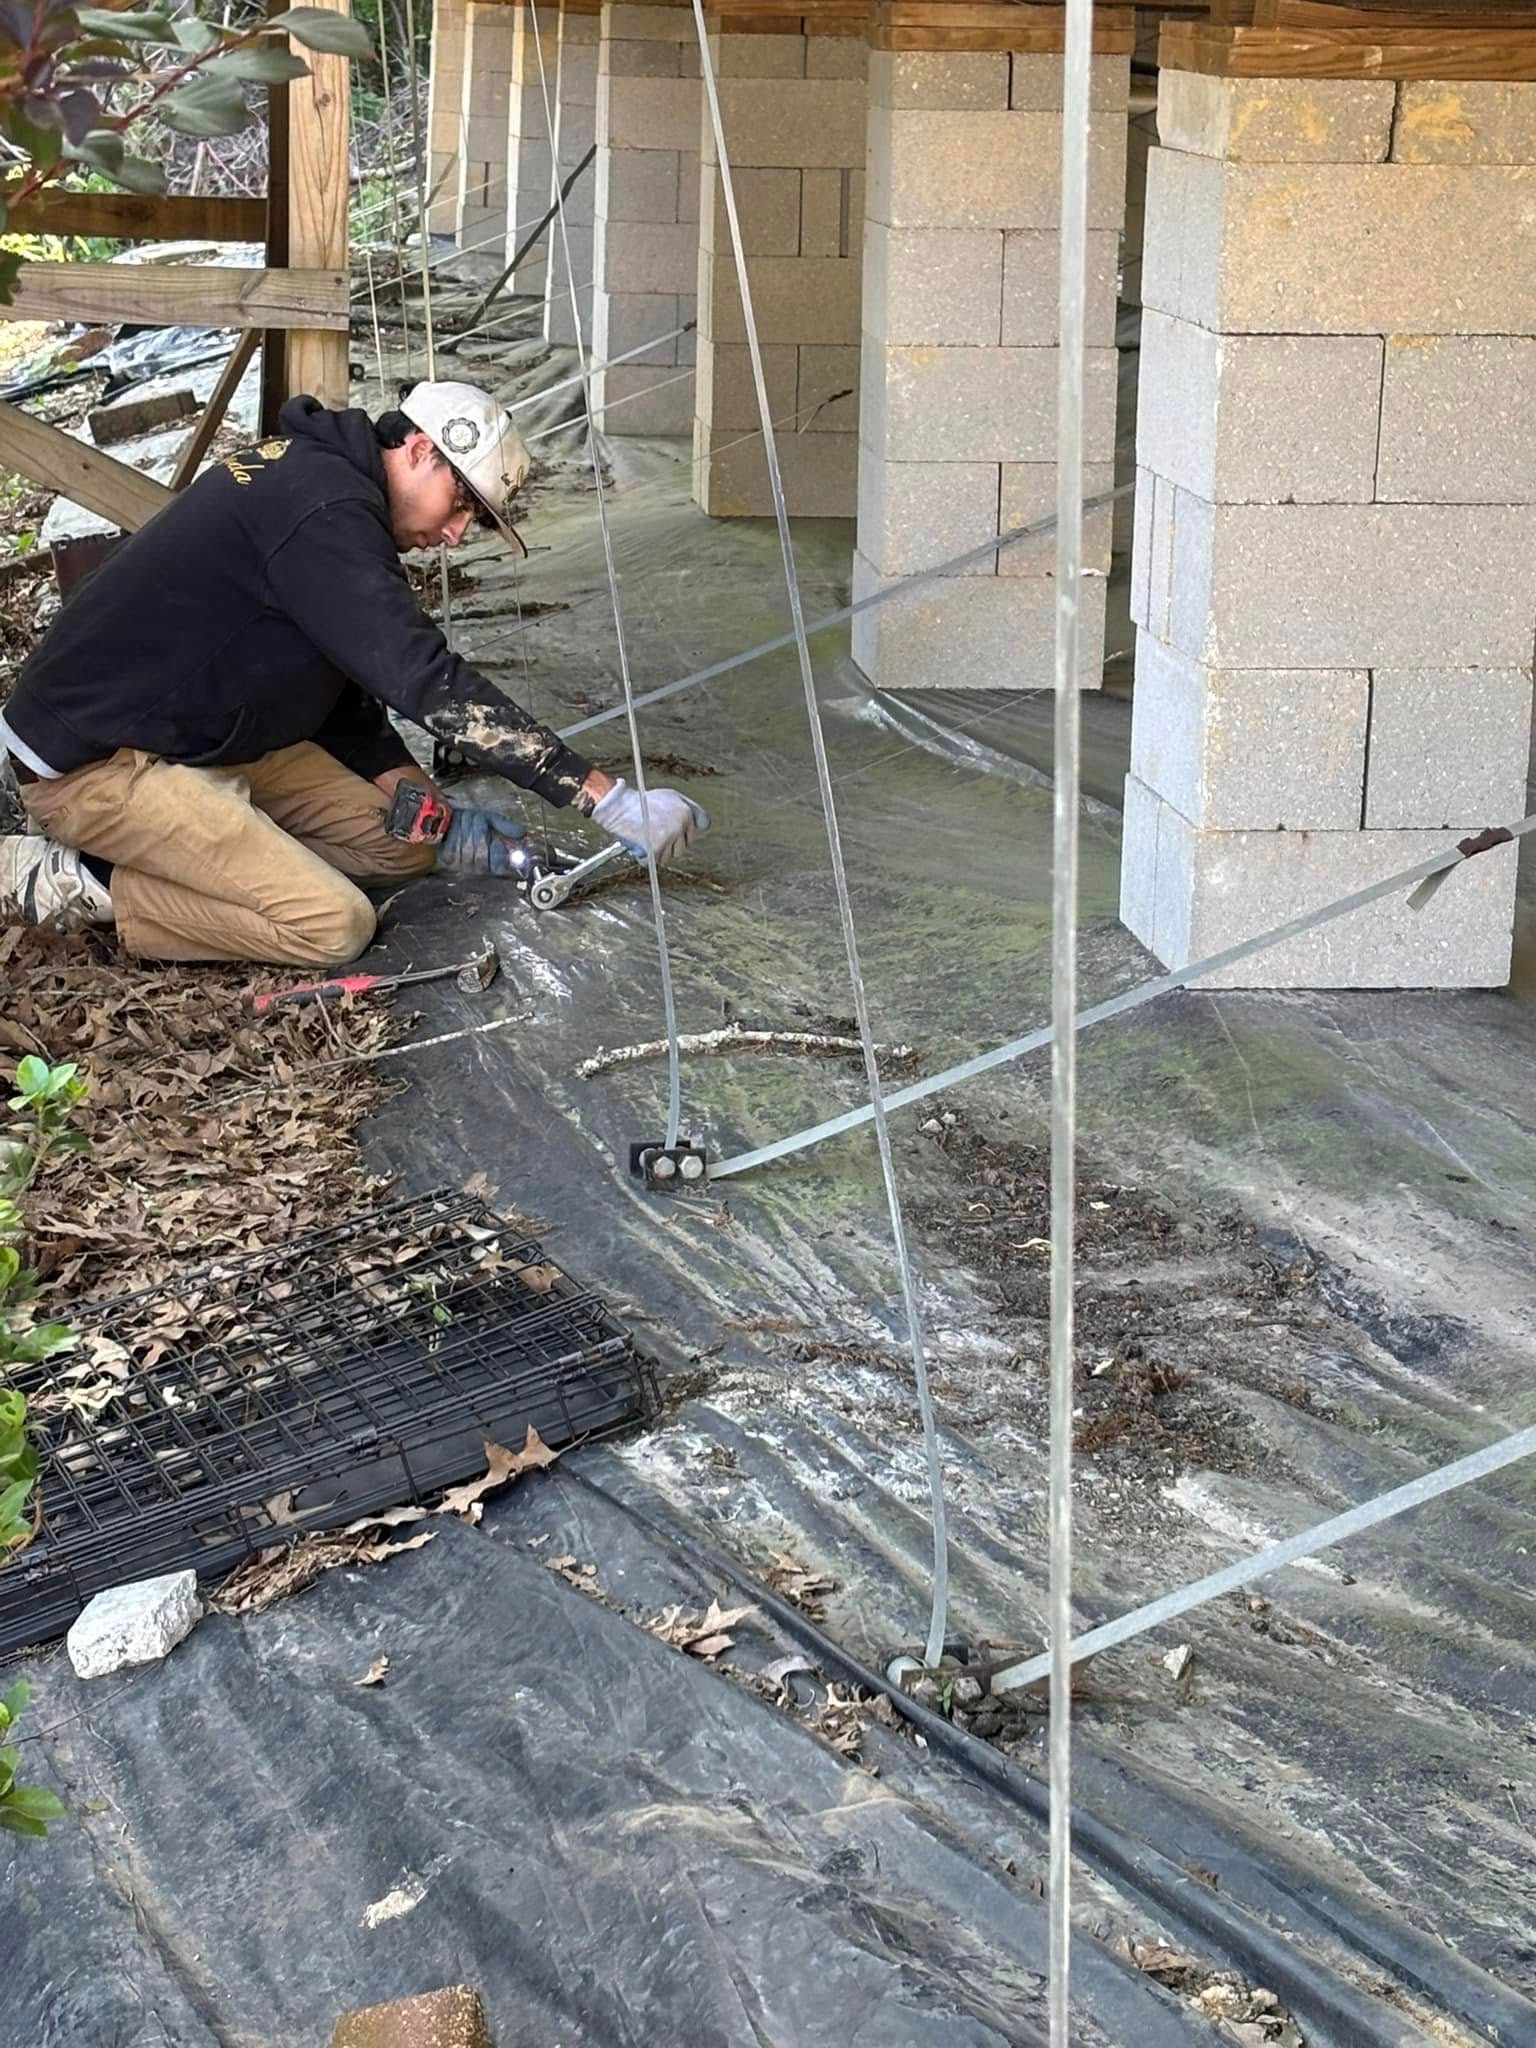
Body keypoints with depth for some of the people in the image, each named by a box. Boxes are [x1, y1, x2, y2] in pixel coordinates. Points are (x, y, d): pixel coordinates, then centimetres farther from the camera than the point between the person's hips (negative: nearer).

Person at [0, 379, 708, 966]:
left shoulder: (313, 475, 11)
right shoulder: (325, 510, -22)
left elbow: (345, 691, 18)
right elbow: (427, 681, -29)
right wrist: (611, 802, -29)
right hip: (94, 761, -11)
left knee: (401, 842, 7)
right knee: (334, 925, -20)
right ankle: (80, 883, -9)